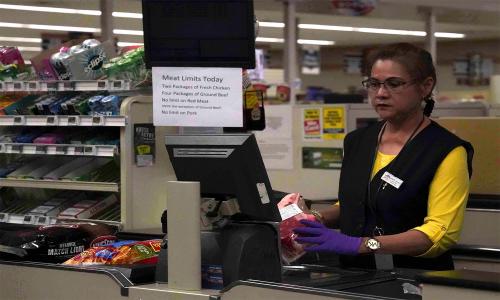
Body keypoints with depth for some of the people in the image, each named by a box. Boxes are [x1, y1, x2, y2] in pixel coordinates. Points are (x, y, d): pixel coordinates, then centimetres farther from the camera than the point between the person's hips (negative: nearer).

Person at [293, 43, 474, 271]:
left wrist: (362, 244, -24)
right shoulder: (357, 141, 12)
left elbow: (441, 232, -15)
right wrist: (319, 219, 4)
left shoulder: (446, 151, -6)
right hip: (356, 276, 5)